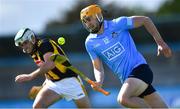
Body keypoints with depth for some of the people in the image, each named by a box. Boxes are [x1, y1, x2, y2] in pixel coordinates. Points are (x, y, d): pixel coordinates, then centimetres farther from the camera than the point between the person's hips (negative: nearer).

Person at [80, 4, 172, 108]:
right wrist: (99, 82, -15)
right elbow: (98, 68, 8)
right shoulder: (90, 43, 7)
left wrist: (160, 43, -1)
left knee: (123, 99, -31)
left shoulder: (118, 24, -6)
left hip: (140, 69, -5)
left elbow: (145, 20, 1)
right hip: (127, 79, 5)